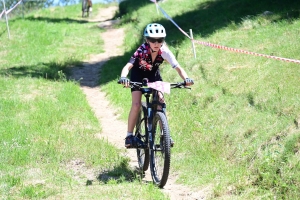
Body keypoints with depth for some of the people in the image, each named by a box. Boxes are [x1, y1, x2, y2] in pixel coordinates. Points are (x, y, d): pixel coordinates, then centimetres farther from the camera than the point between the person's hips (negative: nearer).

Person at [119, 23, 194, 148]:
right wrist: (123, 78, -67)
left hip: (154, 74, 2)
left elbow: (178, 67, -32)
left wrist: (186, 79, -52)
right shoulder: (142, 51, -36)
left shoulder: (164, 51, -29)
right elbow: (128, 66, -46)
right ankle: (129, 136, -3)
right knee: (136, 105, -15)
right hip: (138, 74, -2)